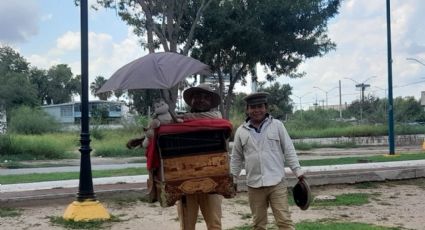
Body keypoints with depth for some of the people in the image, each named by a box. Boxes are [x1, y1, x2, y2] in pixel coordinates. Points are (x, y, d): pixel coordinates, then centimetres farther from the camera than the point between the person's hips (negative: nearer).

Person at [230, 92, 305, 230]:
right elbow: (236, 158, 13)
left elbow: (289, 151, 3)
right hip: (254, 185, 2)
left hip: (277, 182, -2)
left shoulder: (277, 125, 1)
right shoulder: (241, 131, 6)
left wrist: (298, 171, -2)